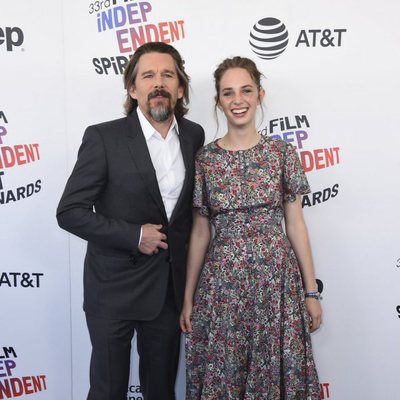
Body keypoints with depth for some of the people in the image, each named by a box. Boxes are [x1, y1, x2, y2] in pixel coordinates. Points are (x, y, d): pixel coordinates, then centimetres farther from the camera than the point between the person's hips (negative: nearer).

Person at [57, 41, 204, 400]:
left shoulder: (194, 135, 2)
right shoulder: (103, 137, -12)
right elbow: (69, 212, -12)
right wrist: (134, 236, -17)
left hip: (171, 287, 4)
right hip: (115, 288, -4)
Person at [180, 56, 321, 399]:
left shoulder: (282, 153, 1)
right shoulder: (204, 159, 2)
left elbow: (295, 223, 3)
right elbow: (200, 232, 6)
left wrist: (311, 291, 2)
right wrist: (188, 297, 7)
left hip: (277, 280, 0)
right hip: (222, 284, 0)